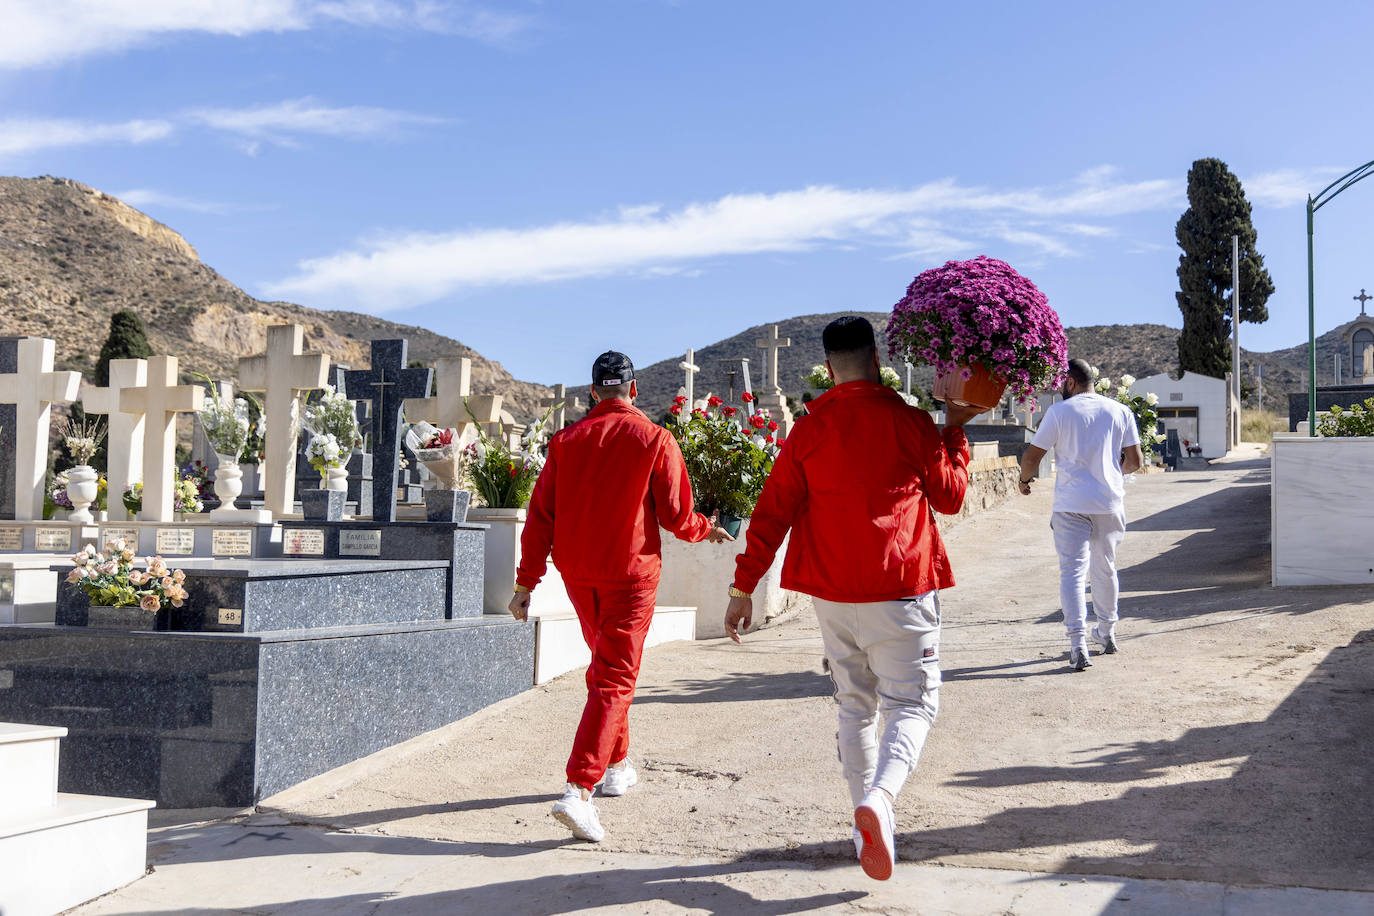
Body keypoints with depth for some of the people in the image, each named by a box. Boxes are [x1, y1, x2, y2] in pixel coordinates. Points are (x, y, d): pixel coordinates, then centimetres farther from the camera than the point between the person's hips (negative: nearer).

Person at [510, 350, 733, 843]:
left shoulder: (567, 441, 4)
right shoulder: (655, 440, -6)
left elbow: (540, 516, 1)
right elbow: (676, 515, -6)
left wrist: (526, 582, 3)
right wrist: (707, 528, 16)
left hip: (577, 573, 5)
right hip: (630, 571, -5)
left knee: (604, 666, 24)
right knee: (614, 679, -6)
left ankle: (617, 766, 35)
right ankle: (578, 791, -20)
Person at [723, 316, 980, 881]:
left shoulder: (808, 429, 3)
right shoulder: (909, 422, -5)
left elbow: (772, 511, 1)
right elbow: (950, 497, 7)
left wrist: (743, 587, 5)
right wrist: (956, 431, 19)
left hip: (832, 592, 3)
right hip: (900, 590, -3)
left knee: (855, 705, 17)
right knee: (912, 703, 2)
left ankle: (867, 823, 20)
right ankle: (879, 798, -24)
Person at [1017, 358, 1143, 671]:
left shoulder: (1059, 412, -6)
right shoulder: (1120, 411, 5)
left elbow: (1031, 456, -4)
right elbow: (1135, 461, 7)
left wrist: (1025, 479, 16)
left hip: (1072, 505, -4)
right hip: (1110, 504, 4)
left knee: (1072, 572, -3)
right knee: (1105, 570, 20)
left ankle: (1078, 645, -15)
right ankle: (1107, 633, 34)